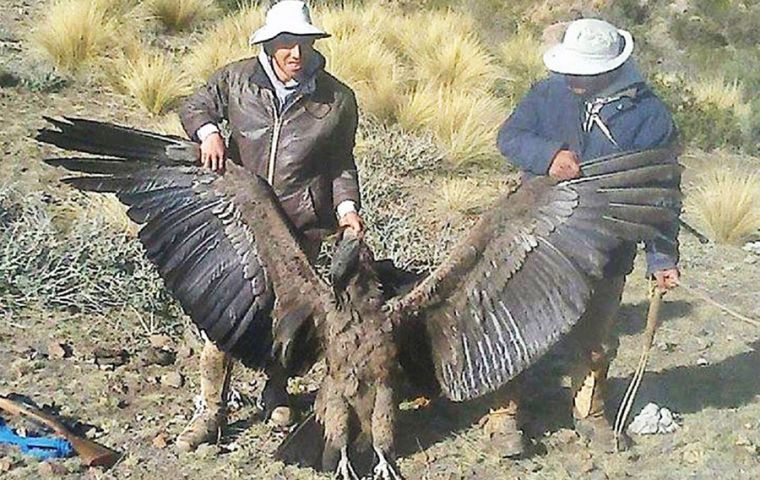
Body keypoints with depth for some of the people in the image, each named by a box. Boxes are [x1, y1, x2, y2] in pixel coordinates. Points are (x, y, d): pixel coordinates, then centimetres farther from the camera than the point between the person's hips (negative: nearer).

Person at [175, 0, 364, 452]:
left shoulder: (337, 99, -3)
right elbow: (195, 107, 13)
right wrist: (208, 130, -9)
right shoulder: (235, 79, -3)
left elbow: (340, 162, 7)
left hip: (302, 224, 0)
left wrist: (346, 206, -8)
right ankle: (211, 410, 10)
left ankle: (277, 393, 36)